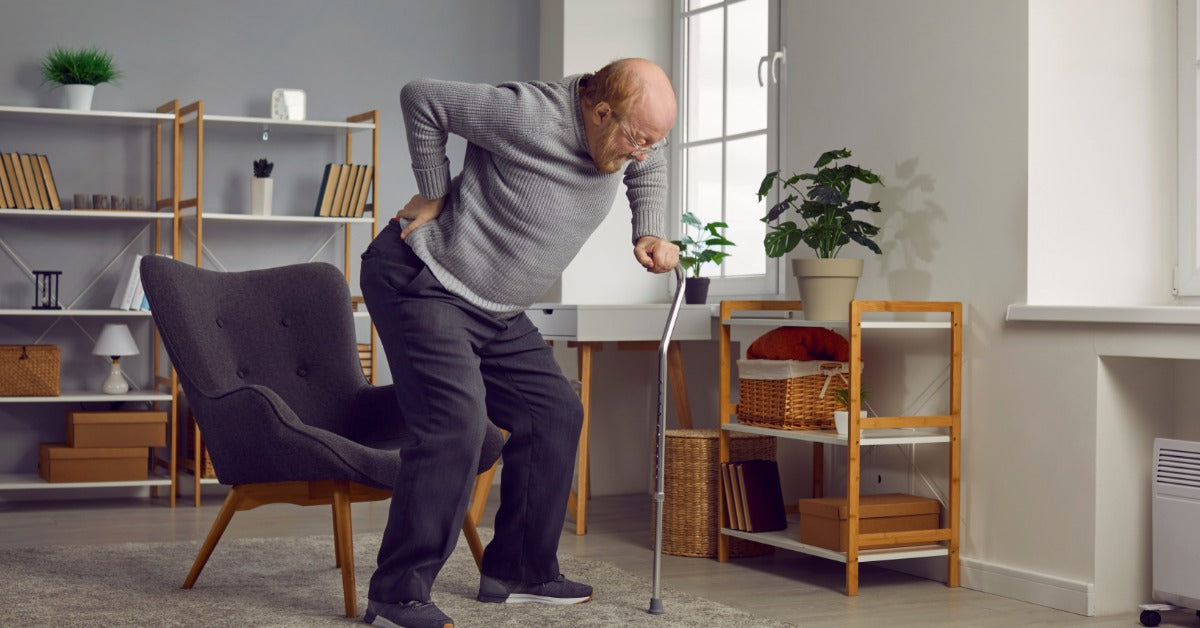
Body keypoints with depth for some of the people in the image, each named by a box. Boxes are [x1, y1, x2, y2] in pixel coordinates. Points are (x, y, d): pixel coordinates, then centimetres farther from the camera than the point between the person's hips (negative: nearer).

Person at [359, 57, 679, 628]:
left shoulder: (627, 136, -2)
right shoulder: (526, 114, -26)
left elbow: (648, 172, 22)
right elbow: (421, 98, -16)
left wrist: (650, 235, 4)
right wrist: (437, 194, -9)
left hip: (498, 311, 9)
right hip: (422, 282, -9)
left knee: (554, 414, 6)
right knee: (455, 422, -22)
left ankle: (518, 572, 17)